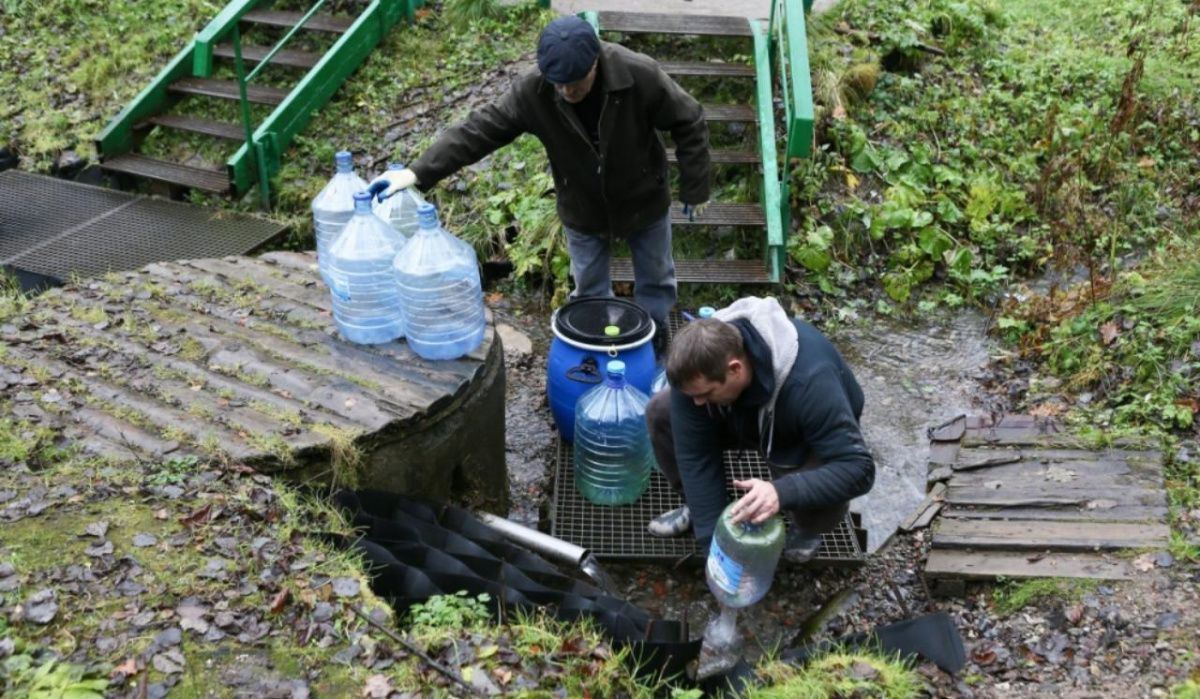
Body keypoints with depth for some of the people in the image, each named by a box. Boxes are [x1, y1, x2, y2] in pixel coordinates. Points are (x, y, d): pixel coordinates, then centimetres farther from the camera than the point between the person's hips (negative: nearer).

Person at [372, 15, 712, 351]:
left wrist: (694, 189, -11)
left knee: (655, 278, 21)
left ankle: (655, 336, 47)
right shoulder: (532, 91, -26)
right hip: (582, 210, 1)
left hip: (644, 202, -1)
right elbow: (479, 130, -23)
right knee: (590, 289, 18)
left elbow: (689, 124, -17)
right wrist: (418, 172, -31)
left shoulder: (641, 75, -30)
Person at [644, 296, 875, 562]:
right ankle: (700, 507, 7)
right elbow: (696, 457, -25)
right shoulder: (696, 370, -31)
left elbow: (858, 469, -41)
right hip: (744, 419, 4)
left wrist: (781, 492, -56)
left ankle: (808, 528, 4)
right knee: (661, 412, -17)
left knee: (827, 492, -36)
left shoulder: (809, 382, -43)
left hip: (808, 438, -3)